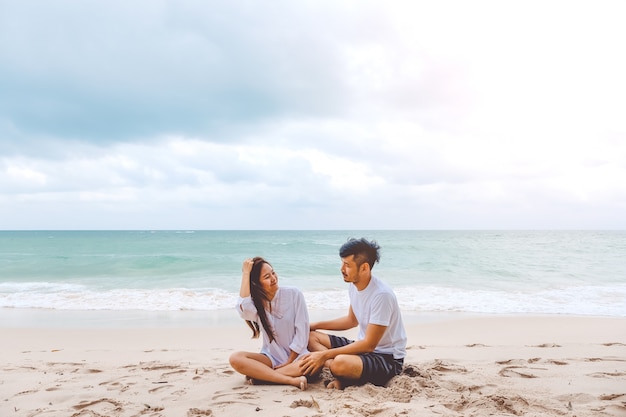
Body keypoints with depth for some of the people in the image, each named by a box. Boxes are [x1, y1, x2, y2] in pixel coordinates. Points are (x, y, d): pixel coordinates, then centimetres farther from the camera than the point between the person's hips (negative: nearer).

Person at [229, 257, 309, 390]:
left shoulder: (294, 294, -4)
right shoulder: (256, 303, 0)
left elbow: (302, 330, -5)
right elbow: (243, 309, -26)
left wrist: (289, 361, -10)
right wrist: (246, 273, -17)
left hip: (296, 356, -2)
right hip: (271, 357, 2)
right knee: (235, 358, -25)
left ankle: (259, 375, -24)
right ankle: (292, 380, -30)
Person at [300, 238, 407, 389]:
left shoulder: (381, 295, -26)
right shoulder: (354, 287, 1)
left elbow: (369, 344, -24)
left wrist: (324, 355, -25)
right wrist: (315, 325, 13)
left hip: (388, 358, -9)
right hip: (365, 347, 10)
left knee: (340, 363, -38)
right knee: (311, 337, 2)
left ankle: (345, 379, -5)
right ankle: (342, 377, -14)